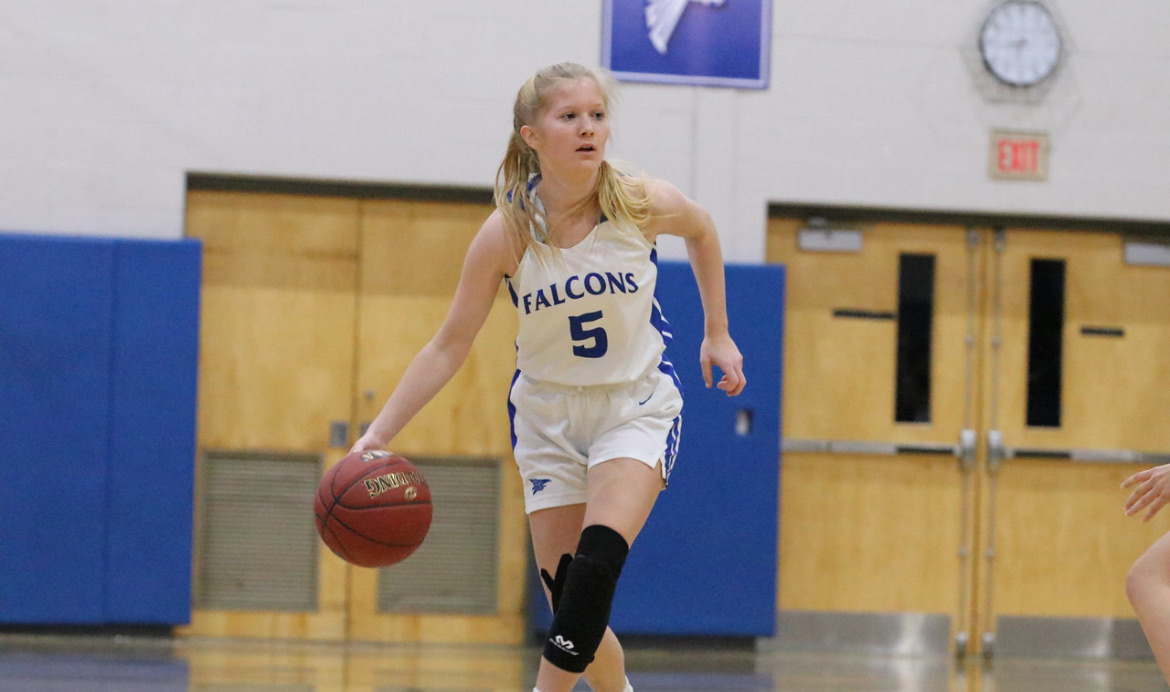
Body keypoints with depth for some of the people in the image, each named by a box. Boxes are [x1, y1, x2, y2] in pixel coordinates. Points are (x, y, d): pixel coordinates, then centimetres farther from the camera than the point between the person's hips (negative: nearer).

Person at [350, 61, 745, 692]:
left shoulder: (643, 203, -16)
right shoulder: (508, 232, -17)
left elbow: (703, 232, 9)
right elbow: (450, 346, -10)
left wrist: (717, 335, 12)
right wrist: (378, 435, -17)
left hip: (638, 406, -1)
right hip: (549, 412, 1)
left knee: (598, 560, -26)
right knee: (568, 600, -2)